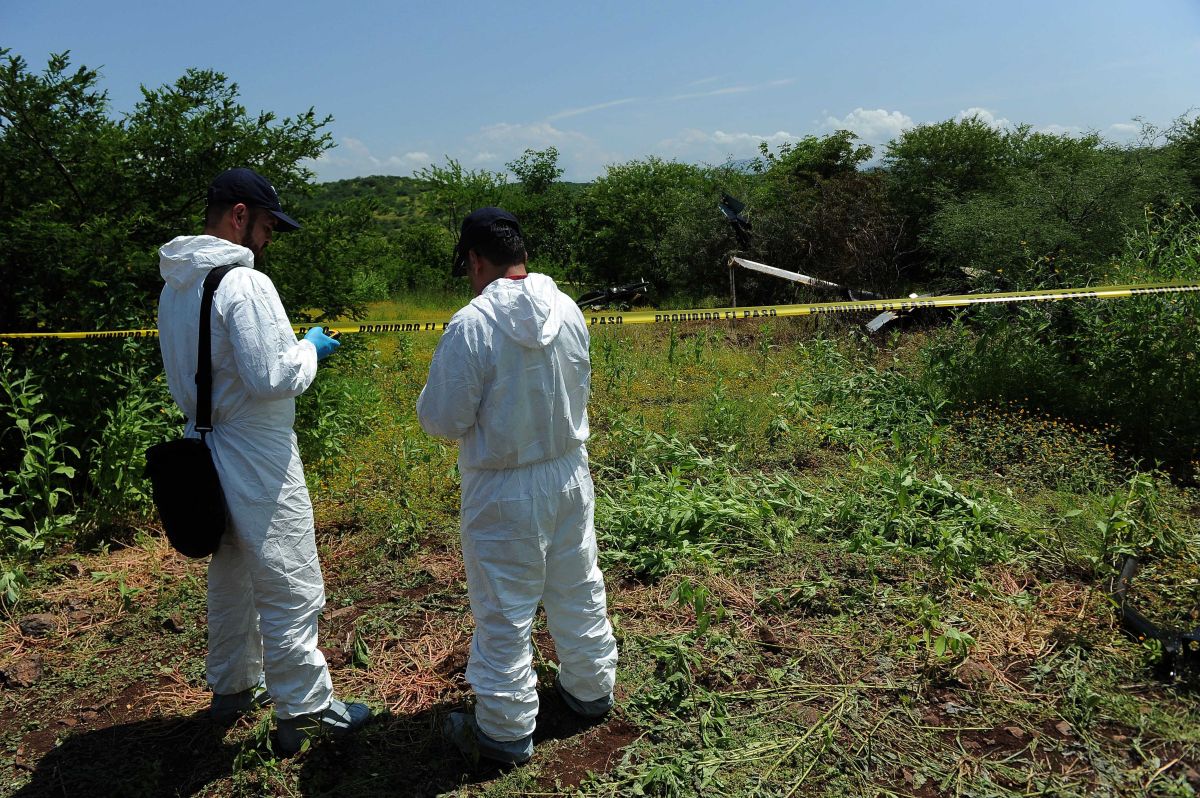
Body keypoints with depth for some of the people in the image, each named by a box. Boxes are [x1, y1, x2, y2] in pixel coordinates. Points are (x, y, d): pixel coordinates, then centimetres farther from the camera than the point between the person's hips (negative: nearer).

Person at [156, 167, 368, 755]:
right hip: (258, 462, -9)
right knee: (290, 589, 3)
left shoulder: (174, 287, 9)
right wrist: (309, 348, -5)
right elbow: (274, 377, -24)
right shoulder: (244, 282, -20)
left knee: (230, 578, 23)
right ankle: (304, 710, 15)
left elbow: (184, 375, 15)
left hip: (205, 448, 9)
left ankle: (232, 688, 39)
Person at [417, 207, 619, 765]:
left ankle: (506, 731, 24)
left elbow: (442, 420, -16)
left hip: (504, 491, -6)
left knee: (504, 612, 9)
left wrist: (434, 395, 4)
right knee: (578, 590, 22)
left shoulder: (471, 325, -22)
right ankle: (590, 688, 41)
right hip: (570, 474, 6)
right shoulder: (568, 311, -3)